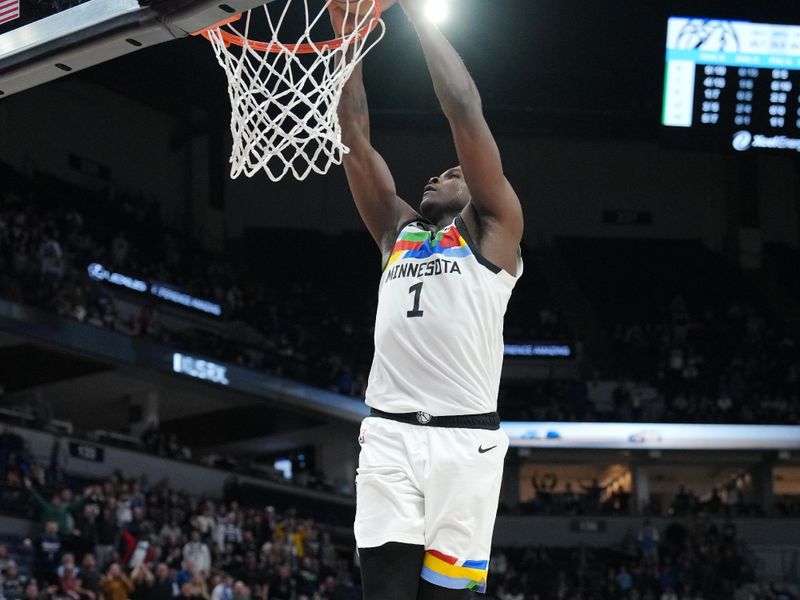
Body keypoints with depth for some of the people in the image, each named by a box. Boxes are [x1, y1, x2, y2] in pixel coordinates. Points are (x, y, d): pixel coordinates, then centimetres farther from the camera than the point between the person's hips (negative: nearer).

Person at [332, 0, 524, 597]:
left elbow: (466, 111, 3)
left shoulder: (493, 232, 12)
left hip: (464, 439, -3)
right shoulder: (398, 231, 24)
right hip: (389, 435, 3)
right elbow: (354, 134, 18)